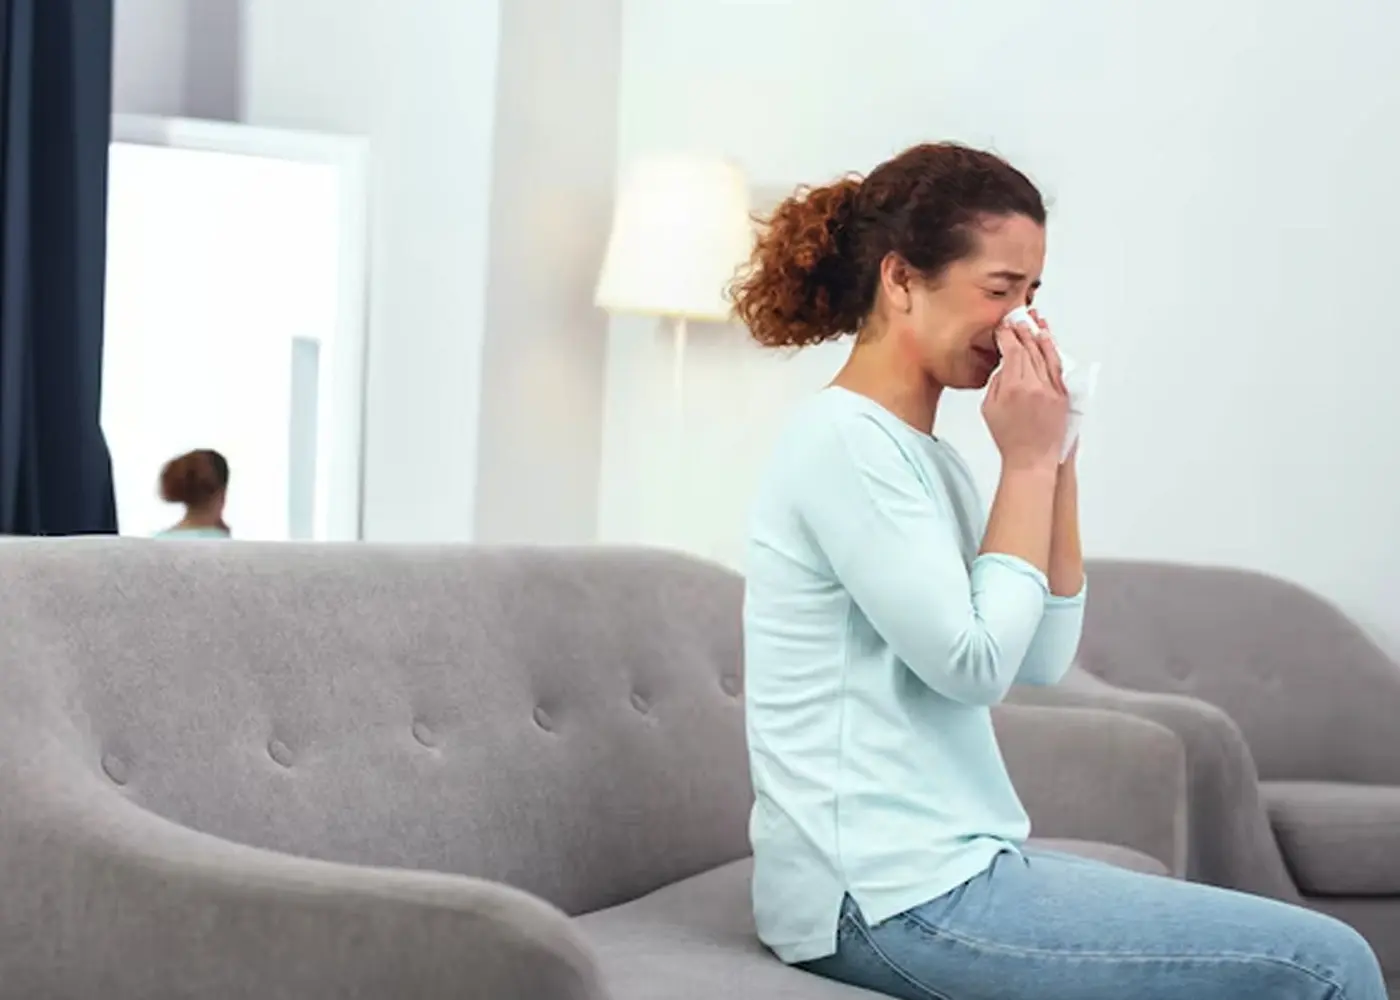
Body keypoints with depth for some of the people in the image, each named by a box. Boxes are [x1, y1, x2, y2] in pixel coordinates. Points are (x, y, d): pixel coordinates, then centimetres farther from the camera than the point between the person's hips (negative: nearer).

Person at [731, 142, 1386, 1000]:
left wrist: (1055, 461, 3)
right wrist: (1027, 461, -9)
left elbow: (1041, 661, 12)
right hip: (895, 898, -9)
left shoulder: (925, 454, 15)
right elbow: (972, 664, -17)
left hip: (944, 865, 9)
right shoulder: (843, 443, -13)